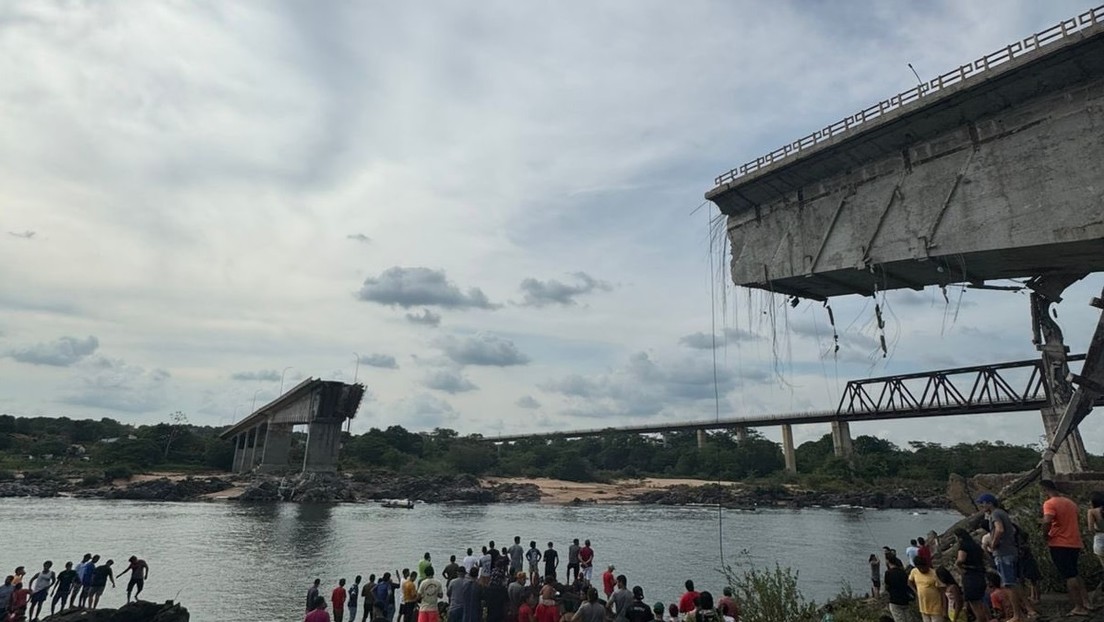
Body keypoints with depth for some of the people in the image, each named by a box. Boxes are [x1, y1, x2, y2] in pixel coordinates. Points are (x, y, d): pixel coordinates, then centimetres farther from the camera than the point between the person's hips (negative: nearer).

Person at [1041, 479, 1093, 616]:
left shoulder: (1049, 503, -14)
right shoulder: (1070, 502, 13)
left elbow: (1047, 522, -27)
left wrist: (1046, 535, -11)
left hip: (1060, 544, -8)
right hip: (1075, 543, 8)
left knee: (1069, 576, -2)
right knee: (1074, 574, 21)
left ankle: (1079, 608, 0)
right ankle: (1086, 602, 19)